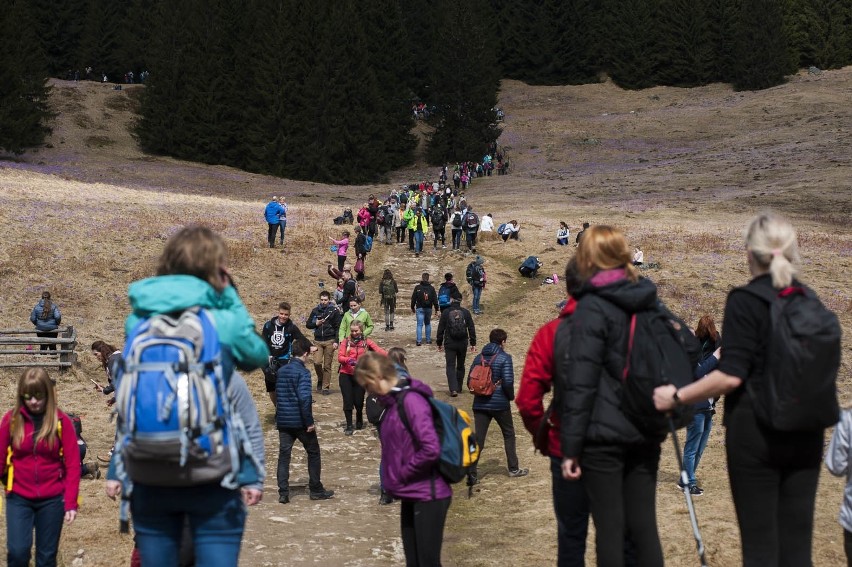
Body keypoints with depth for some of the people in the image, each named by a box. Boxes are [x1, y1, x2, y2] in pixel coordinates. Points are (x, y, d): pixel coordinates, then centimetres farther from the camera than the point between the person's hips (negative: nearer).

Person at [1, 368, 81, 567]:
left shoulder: (61, 421, -5)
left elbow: (73, 464, -4)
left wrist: (71, 502, -9)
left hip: (52, 499, 0)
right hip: (19, 498, 0)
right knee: (18, 551, -12)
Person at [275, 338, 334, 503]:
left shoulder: (281, 371, 7)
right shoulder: (303, 372, -15)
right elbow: (304, 398, -23)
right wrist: (309, 422, -18)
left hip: (283, 420, 6)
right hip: (300, 421, -6)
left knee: (284, 455, 7)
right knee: (313, 453, 10)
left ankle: (283, 493, 2)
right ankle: (315, 490, 16)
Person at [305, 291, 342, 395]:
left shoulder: (334, 311, 1)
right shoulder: (315, 310, 9)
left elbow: (338, 327, -2)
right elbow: (308, 324, 15)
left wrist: (336, 341, -10)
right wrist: (315, 323, -5)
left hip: (329, 341, -2)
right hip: (317, 341, 2)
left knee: (327, 365, 1)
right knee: (317, 362, -11)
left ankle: (326, 387, 8)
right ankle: (320, 380, 16)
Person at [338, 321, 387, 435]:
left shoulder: (366, 342, 1)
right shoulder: (346, 342, 2)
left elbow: (378, 349, -14)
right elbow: (340, 357, -5)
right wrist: (348, 360, -27)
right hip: (346, 375, 0)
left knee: (358, 400, 5)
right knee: (348, 400, -4)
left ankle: (359, 421, 32)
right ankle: (349, 426, 7)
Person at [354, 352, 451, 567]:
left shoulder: (411, 400, -18)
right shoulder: (394, 402, 10)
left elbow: (431, 449, -26)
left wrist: (403, 474, -14)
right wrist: (394, 477, 3)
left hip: (427, 496, -9)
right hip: (411, 496, 9)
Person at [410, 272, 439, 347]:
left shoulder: (417, 287, -4)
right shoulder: (431, 288, 0)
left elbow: (413, 298, 0)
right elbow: (435, 299, 2)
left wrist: (412, 307, 10)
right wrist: (436, 309, 8)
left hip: (420, 308, -2)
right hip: (428, 308, 2)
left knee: (419, 324, -3)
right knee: (428, 324, 16)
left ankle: (419, 340, -12)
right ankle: (428, 340, 16)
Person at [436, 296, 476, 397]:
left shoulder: (445, 312, -5)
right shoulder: (466, 312, 0)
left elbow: (441, 329, -2)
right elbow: (472, 329, 1)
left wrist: (439, 343, 7)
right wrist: (473, 343, 7)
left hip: (450, 344, -2)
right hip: (463, 343, 2)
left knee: (450, 366, -2)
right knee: (460, 366, 17)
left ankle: (453, 389, -17)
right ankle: (459, 387, 26)